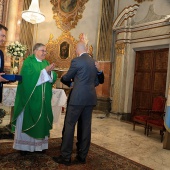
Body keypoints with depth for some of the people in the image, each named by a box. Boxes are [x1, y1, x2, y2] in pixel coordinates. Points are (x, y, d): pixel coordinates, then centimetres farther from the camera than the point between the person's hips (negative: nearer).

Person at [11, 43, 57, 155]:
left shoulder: (46, 62, 13)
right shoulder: (28, 61, -4)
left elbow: (53, 78, 4)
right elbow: (29, 76, -20)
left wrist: (50, 71, -16)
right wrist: (45, 70, -20)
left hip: (43, 98, 5)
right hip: (30, 97, -5)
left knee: (41, 120, 8)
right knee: (27, 120, 1)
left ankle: (39, 144, 18)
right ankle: (24, 145, 11)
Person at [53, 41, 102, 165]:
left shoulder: (76, 61, -8)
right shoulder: (94, 62, 12)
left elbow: (66, 78, 3)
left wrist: (63, 78, 25)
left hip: (78, 98, -6)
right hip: (91, 98, 7)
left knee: (70, 125, 2)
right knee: (86, 126, 10)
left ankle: (66, 157, 7)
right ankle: (82, 156, 19)